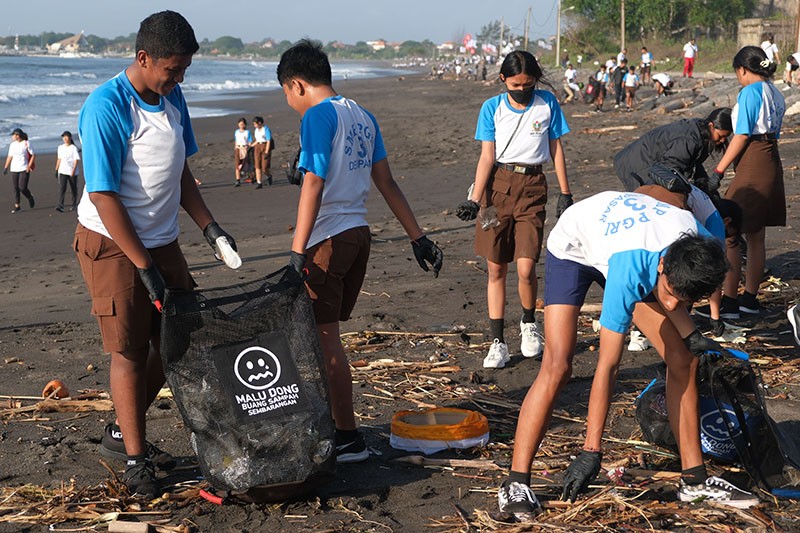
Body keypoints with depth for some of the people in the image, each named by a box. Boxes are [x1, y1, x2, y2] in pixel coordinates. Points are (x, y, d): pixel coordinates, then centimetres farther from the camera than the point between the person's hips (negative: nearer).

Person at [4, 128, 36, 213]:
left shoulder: (26, 144, -5)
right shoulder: (12, 145, 8)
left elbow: (33, 155, -3)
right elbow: (10, 156, 13)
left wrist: (29, 166, -11)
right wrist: (6, 167, 8)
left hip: (24, 169, -5)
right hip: (14, 169, 5)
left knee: (22, 188, -11)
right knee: (15, 188, 3)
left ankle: (30, 198, 19)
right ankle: (17, 206, 9)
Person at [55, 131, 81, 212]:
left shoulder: (74, 148, -5)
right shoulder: (60, 148, 10)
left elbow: (76, 160, -10)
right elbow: (59, 159, 18)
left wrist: (73, 170, -21)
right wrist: (56, 169, 15)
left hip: (72, 172, -3)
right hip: (63, 171, 3)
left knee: (73, 189, 8)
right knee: (61, 188, -11)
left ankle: (74, 204, 24)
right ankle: (60, 206, -20)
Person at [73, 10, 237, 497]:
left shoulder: (173, 99, 4)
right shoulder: (106, 108, -20)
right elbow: (103, 196, -21)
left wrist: (208, 225, 3)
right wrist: (144, 266, -21)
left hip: (162, 240, 8)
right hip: (112, 244, -8)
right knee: (129, 351, -2)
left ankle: (122, 434, 28)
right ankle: (134, 459, 10)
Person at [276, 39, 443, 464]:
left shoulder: (318, 115, -11)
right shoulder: (362, 116, 14)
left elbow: (314, 183, -20)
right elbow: (386, 182, 15)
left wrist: (297, 252, -24)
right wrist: (417, 237, 16)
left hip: (327, 239, -9)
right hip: (359, 234, 9)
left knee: (325, 339, -2)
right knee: (324, 335, 16)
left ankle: (348, 439, 1)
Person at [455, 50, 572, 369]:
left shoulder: (547, 103, 5)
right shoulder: (492, 108, 3)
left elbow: (556, 149, 10)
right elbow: (487, 156, 0)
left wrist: (565, 193, 7)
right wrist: (474, 199, -9)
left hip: (532, 186, -1)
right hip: (497, 185, 1)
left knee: (526, 267, -11)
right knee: (496, 269, 2)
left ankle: (528, 324, 19)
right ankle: (497, 342, 10)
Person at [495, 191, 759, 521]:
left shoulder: (699, 249, -29)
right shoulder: (630, 270, -43)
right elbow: (607, 366, -39)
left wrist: (689, 335, -15)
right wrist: (591, 451, -36)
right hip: (573, 246, -6)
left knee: (683, 361, -2)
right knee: (557, 367, -22)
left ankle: (694, 480, 9)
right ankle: (516, 484, -17)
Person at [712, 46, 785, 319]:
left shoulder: (750, 92, -10)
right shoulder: (775, 94, 16)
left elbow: (742, 136, -14)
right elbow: (773, 133, 17)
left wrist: (718, 170, -11)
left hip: (752, 163, -9)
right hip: (772, 162, 9)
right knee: (756, 237, 15)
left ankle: (729, 302, -6)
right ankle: (750, 298, 21)